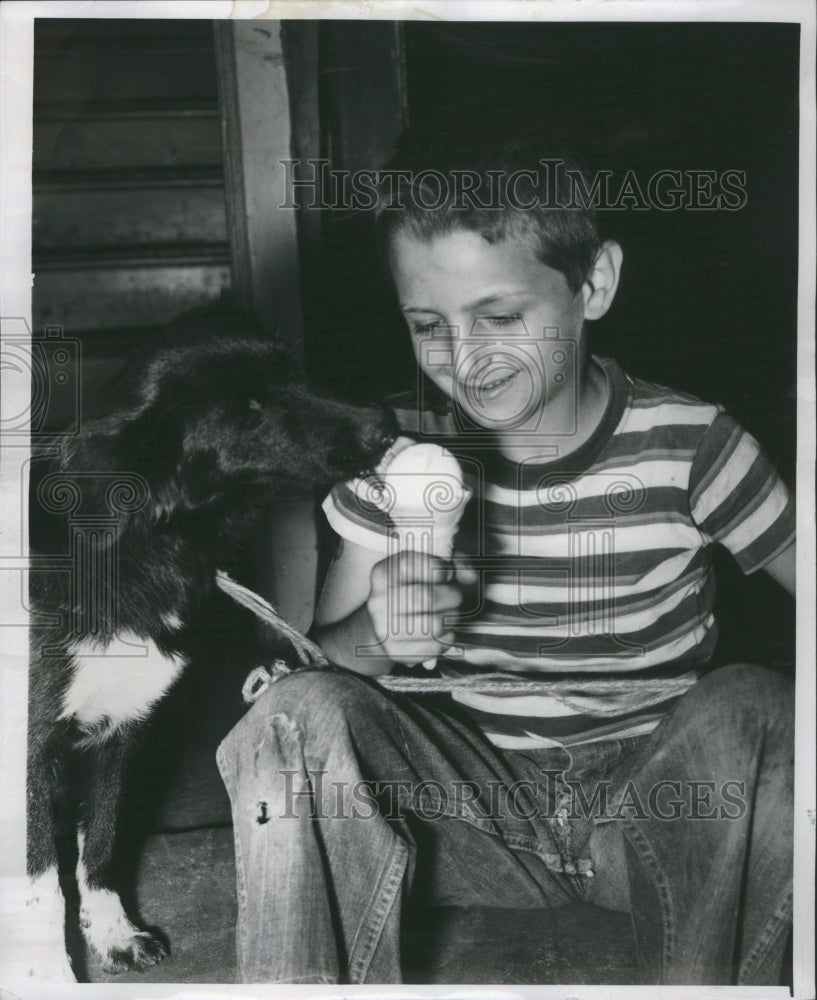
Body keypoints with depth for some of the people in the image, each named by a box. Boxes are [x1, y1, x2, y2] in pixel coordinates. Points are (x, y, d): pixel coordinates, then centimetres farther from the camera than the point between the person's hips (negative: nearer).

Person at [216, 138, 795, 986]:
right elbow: (323, 656, -3)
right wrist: (376, 638, -28)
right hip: (472, 804, 1)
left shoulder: (686, 444, -10)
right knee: (297, 716, -24)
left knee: (749, 712, -32)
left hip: (654, 805, -1)